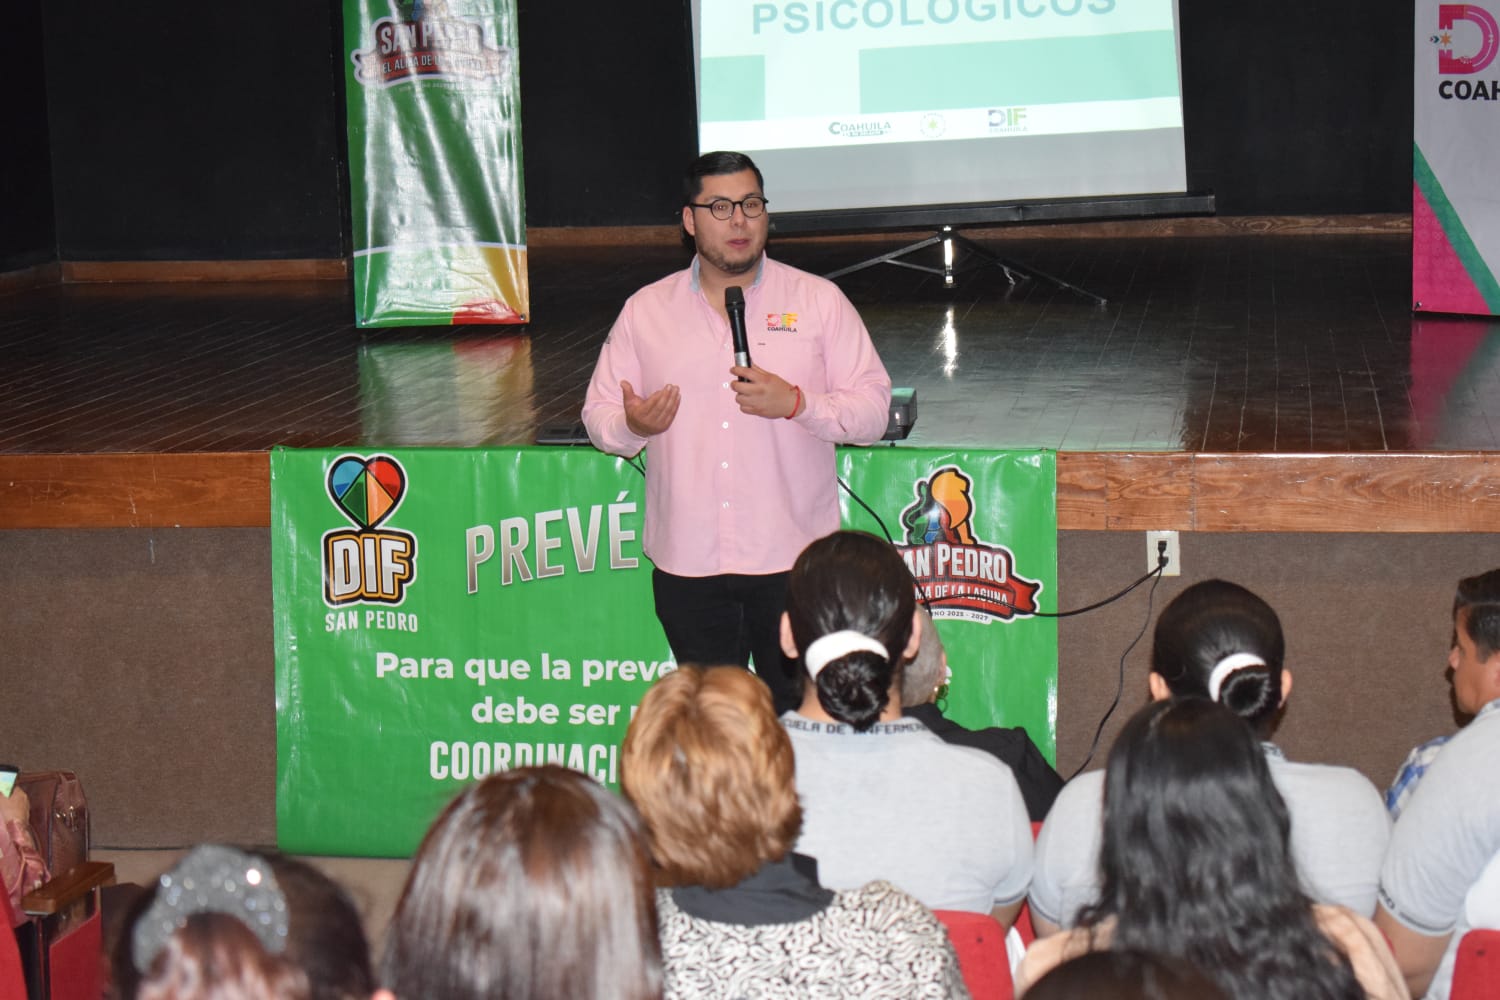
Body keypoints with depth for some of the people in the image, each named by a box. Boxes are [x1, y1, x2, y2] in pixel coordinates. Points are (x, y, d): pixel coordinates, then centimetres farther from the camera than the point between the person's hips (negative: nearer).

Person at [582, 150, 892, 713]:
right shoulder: (645, 311, 9)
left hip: (793, 560, -2)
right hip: (686, 562, 2)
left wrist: (796, 404, -17)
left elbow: (874, 408, 0)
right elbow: (599, 414, 10)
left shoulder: (819, 301, 3)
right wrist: (632, 425, -13)